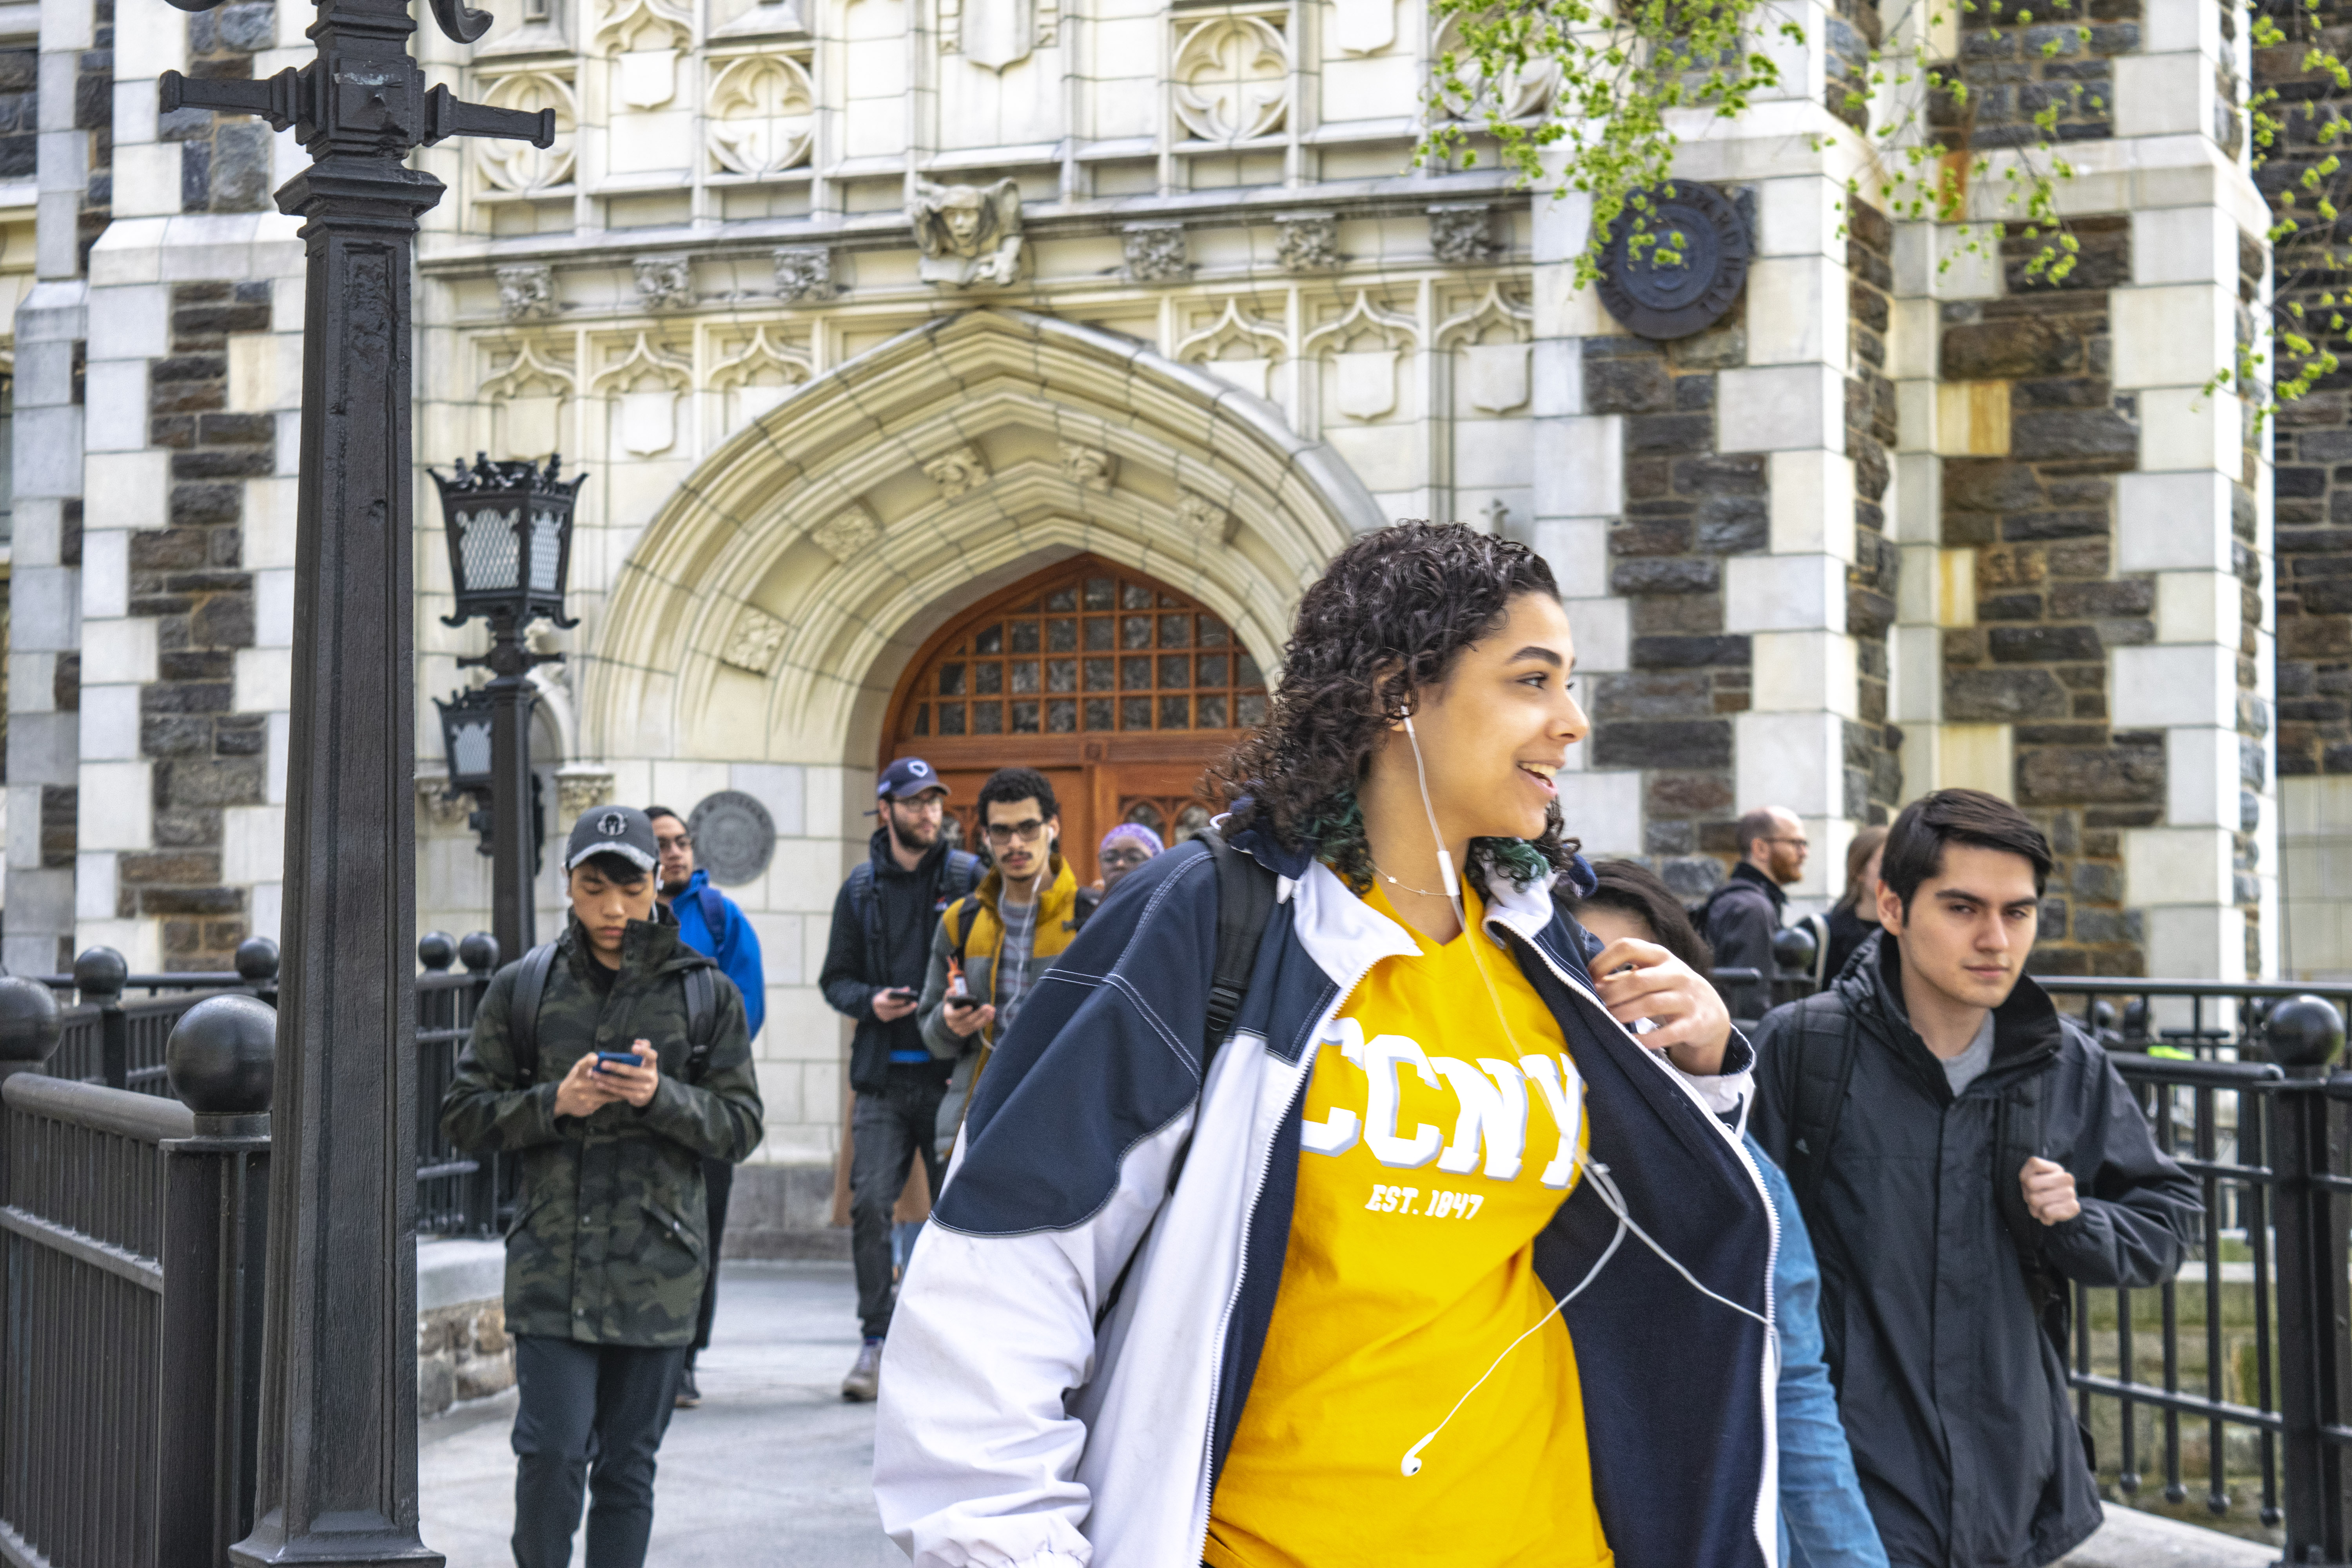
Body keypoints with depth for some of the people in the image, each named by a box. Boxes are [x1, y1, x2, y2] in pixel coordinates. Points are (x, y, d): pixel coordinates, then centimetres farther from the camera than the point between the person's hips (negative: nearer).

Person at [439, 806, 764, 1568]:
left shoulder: (706, 993, 4)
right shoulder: (522, 987, 4)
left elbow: (741, 1125, 3)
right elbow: (464, 1114, 4)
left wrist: (661, 1097, -15)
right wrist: (555, 1103, -13)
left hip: (657, 1267, 1)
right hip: (551, 1261, -1)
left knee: (628, 1461, 7)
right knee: (553, 1449, -8)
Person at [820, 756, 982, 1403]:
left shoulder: (970, 877, 4)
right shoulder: (861, 889, 10)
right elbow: (835, 978, 15)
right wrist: (869, 1002, -6)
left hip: (951, 1071, -1)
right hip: (883, 1076, 2)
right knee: (870, 1203, -7)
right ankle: (876, 1340, 0)